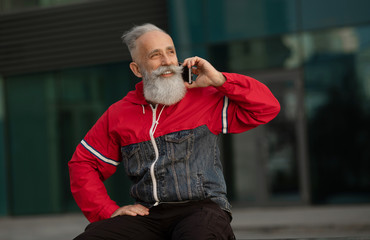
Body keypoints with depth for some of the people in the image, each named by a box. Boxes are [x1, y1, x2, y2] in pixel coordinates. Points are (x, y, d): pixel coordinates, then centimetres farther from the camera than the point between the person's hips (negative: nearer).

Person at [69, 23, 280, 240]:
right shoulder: (119, 114, 14)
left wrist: (219, 80, -1)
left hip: (203, 208, -2)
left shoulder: (205, 99, 9)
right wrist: (109, 210, 6)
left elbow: (268, 107, 7)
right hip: (148, 215, 2)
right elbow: (83, 163, 19)